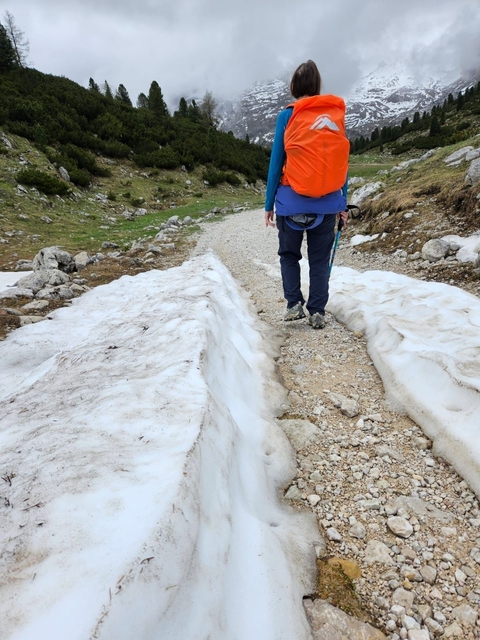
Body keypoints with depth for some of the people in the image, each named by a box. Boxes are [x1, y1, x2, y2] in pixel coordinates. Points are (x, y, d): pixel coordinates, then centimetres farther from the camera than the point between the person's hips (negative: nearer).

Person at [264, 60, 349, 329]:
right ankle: (318, 312, 9)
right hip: (327, 202, 2)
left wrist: (269, 204, 1)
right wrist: (343, 203, 12)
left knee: (289, 254, 16)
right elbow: (343, 162, 6)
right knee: (320, 259, 10)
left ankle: (294, 303, 6)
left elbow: (276, 163, -4)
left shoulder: (287, 116, -2)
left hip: (292, 201, -2)